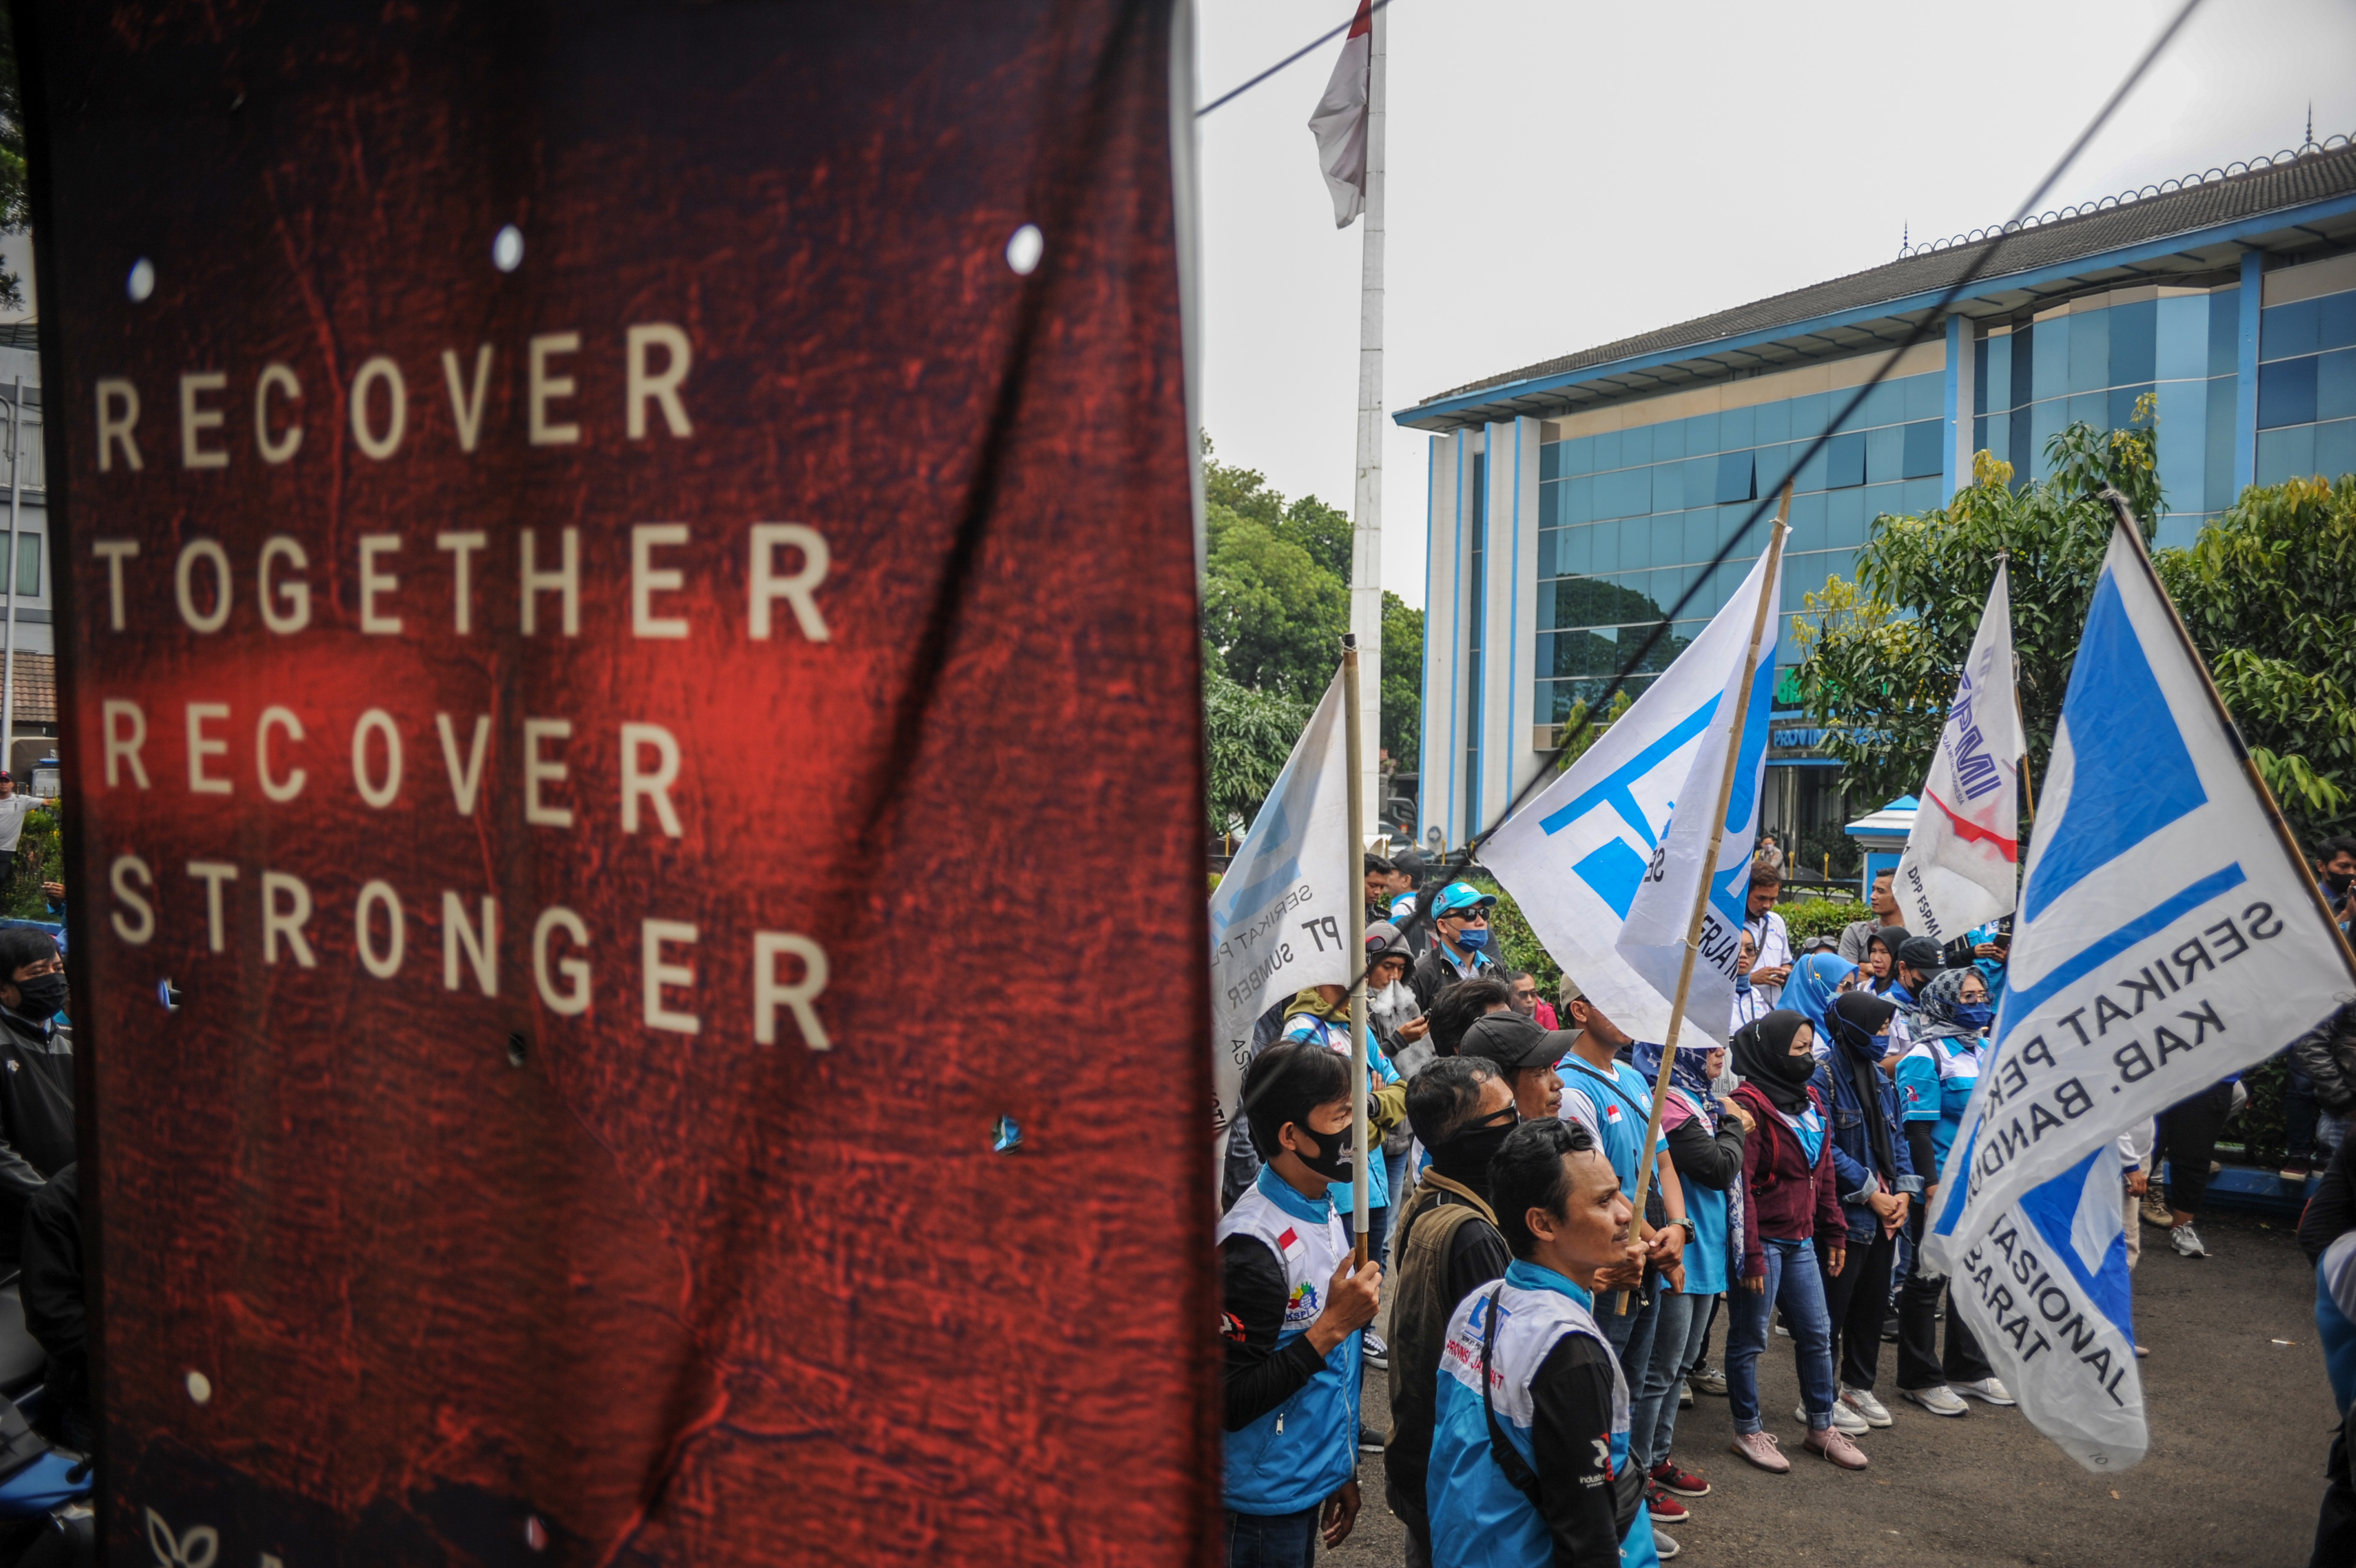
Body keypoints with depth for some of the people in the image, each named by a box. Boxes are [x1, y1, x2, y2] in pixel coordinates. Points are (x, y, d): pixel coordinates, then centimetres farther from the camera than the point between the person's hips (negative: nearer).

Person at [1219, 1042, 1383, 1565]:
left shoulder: (1324, 1209, 3)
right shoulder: (1253, 1244, -25)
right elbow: (1231, 1402, -25)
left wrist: (1342, 1470, 17)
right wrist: (1333, 1325, -25)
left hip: (1314, 1483, 8)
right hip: (1266, 1501, -8)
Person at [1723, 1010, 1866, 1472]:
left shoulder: (1809, 1100, 9)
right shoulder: (1750, 1104, -18)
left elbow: (1823, 1173, 17)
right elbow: (1740, 1186, -20)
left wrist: (1835, 1231, 14)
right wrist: (1750, 1255, -21)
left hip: (1801, 1240, 8)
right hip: (1763, 1242, -8)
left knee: (1817, 1334, 16)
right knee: (1750, 1339, 5)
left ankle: (1822, 1427, 30)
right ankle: (1748, 1430, 19)